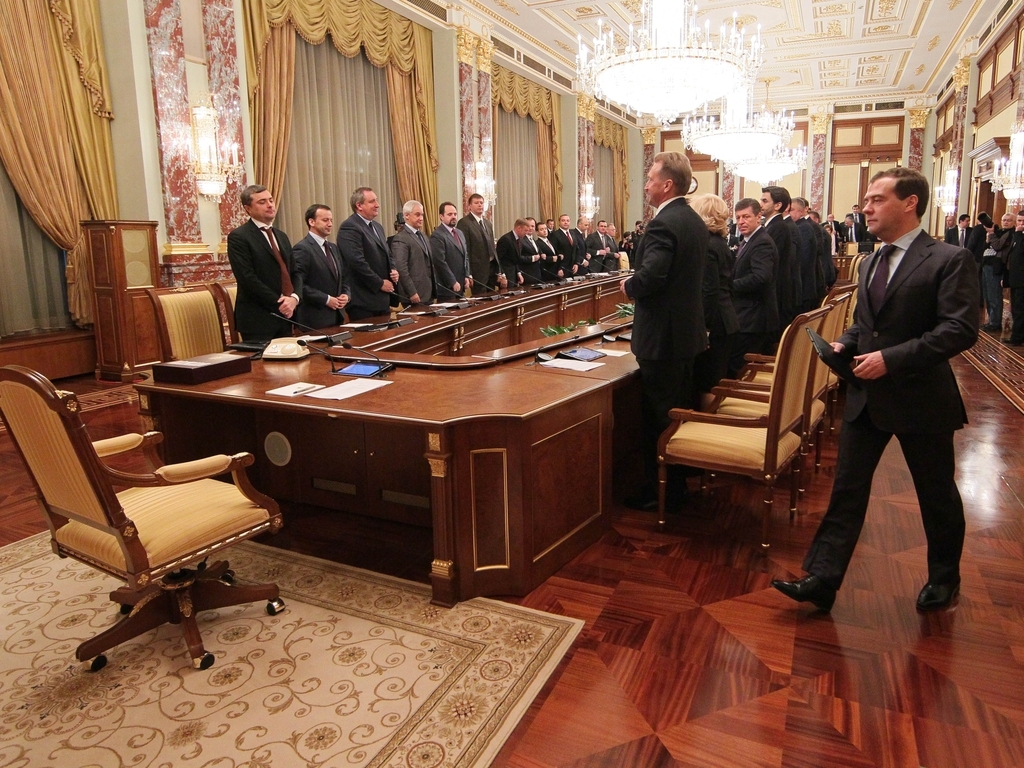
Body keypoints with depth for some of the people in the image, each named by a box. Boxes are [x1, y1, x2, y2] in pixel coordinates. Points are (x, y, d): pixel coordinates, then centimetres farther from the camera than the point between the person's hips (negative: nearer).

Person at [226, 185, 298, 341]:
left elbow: (294, 272, 15)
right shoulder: (238, 237, -6)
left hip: (285, 316, 7)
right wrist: (278, 303, -15)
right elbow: (247, 278, -15)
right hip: (257, 319, -7)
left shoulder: (281, 236, 18)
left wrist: (294, 297, -5)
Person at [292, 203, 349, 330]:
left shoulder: (333, 248, 16)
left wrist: (345, 294, 3)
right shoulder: (302, 249, -10)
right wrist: (326, 299, -17)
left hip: (337, 316, 8)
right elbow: (298, 285, -18)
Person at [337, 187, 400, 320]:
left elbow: (387, 254, 25)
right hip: (363, 301, -9)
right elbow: (357, 261, -21)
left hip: (382, 298, 9)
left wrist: (393, 270, 4)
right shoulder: (349, 227, -13)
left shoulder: (377, 226, 17)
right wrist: (380, 283, -15)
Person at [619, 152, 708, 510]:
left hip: (662, 334, -9)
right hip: (688, 329, 10)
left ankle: (658, 490, 12)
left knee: (659, 415, 0)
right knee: (681, 409, 17)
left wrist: (628, 286, -9)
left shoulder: (663, 223, -19)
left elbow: (650, 276, -29)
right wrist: (638, 282, 14)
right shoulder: (695, 221, 11)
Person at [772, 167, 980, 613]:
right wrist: (845, 344, 1)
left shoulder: (949, 260, -11)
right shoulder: (872, 264, 13)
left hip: (921, 397, -6)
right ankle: (821, 581, 10)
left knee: (936, 493, 14)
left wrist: (891, 358, -25)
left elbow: (961, 329, -20)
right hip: (866, 396, 6)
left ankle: (944, 578, 36)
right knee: (847, 488, 5)